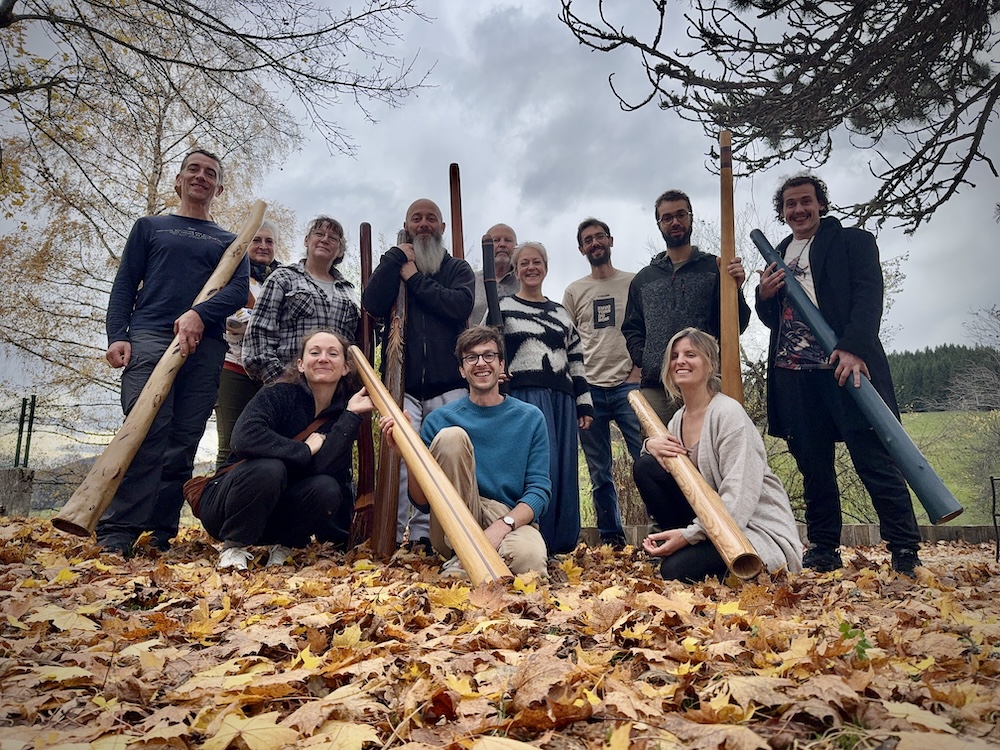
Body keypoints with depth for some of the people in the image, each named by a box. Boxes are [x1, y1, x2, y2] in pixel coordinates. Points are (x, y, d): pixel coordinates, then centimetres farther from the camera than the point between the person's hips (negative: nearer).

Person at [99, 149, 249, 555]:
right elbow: (124, 285, 13)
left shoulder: (230, 241, 22)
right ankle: (116, 534, -15)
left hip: (205, 347, 1)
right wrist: (116, 335, -4)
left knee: (182, 443, -4)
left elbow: (239, 291, 5)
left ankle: (161, 536, -1)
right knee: (146, 433, -17)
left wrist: (200, 314, -15)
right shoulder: (150, 227, 22)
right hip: (149, 338, -1)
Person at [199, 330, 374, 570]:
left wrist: (351, 414, -23)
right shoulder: (278, 395, -14)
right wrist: (305, 450, -24)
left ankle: (285, 545, 1)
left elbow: (324, 467, -20)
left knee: (327, 488, -25)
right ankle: (234, 547, -12)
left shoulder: (342, 413, -3)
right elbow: (244, 438, -33)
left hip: (276, 517, 3)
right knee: (268, 467, -34)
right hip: (224, 509, -3)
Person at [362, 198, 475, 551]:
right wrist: (396, 256, -1)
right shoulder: (393, 264, 18)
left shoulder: (458, 269, 16)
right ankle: (391, 535, -7)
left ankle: (424, 534, 5)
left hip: (448, 385, 0)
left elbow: (461, 306, -8)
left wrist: (415, 279, -4)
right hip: (403, 383, 0)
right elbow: (373, 305, -4)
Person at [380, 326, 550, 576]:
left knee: (529, 557, -39)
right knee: (451, 436, -21)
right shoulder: (438, 420, 2)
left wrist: (503, 524, -21)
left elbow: (539, 489, -2)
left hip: (513, 521, -1)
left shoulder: (530, 418, 4)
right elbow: (423, 500, 0)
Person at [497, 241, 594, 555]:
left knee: (563, 470, 5)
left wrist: (584, 405, 11)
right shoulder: (502, 308, 8)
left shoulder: (561, 313, 20)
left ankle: (561, 543, 16)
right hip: (523, 398, -4)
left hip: (561, 401, 5)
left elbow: (576, 362, 18)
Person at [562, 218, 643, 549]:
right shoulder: (574, 291, 13)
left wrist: (639, 371, -7)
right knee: (599, 473, 7)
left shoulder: (633, 283, 8)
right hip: (589, 388, 2)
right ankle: (611, 538, 16)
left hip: (628, 385, -2)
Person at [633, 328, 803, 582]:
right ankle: (682, 546, 0)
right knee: (645, 466, -5)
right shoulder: (679, 418, 7)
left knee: (676, 569, -28)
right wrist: (650, 445, -11)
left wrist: (689, 534, -29)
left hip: (756, 528, -7)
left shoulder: (728, 413, -16)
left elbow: (739, 496, -23)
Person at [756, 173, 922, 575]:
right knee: (813, 467, 8)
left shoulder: (853, 241, 7)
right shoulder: (778, 256, 22)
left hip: (846, 366, -4)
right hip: (794, 375, 5)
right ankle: (823, 550, 17)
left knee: (875, 459, -6)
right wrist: (764, 295, 1)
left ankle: (905, 553, 1)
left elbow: (869, 296, -8)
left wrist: (854, 349, -24)